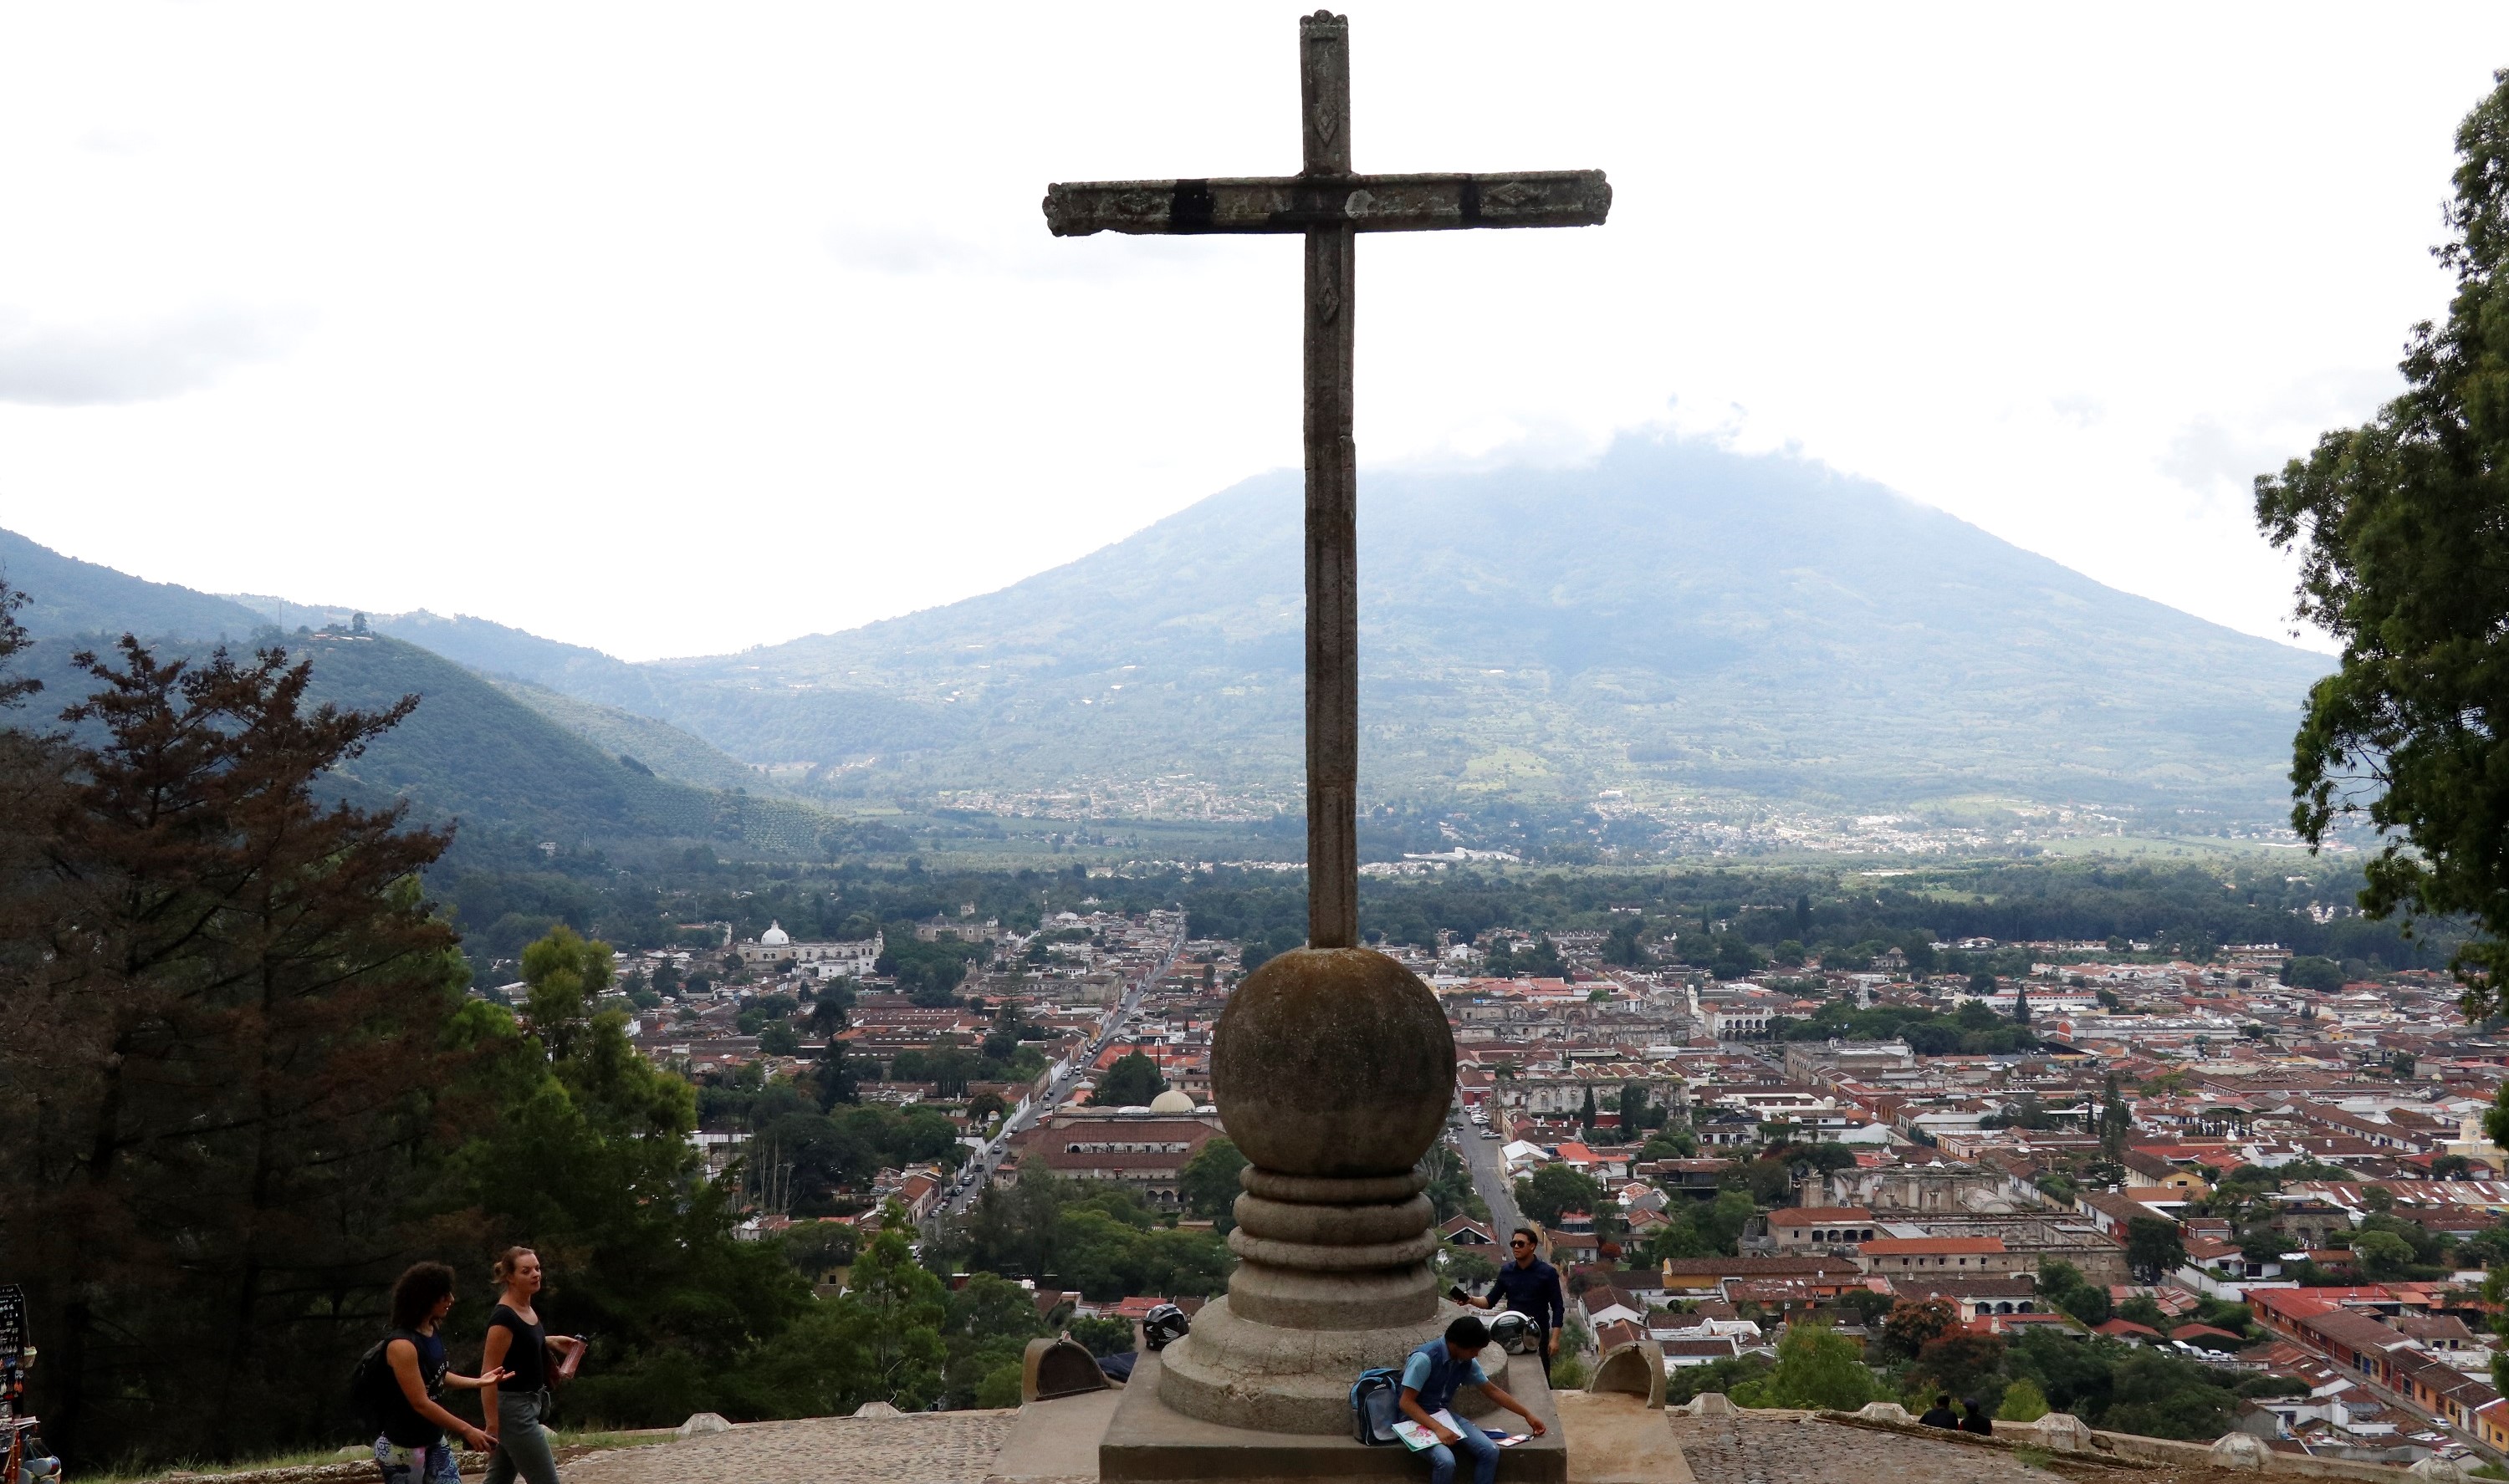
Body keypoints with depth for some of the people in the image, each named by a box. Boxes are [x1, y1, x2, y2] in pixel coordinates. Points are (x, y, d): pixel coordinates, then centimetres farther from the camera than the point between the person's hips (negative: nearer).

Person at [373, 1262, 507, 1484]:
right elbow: (420, 1403, -26)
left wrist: (478, 1382, 7)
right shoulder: (402, 1345, -25)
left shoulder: (433, 1331, 1)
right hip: (403, 1447, -8)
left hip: (433, 1440, 8)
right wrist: (467, 1430, -25)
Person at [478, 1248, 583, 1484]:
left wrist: (549, 1341, 11)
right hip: (513, 1408, -9)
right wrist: (492, 1426, -23)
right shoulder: (504, 1317, -23)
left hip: (527, 1403, 9)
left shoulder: (526, 1306, 5)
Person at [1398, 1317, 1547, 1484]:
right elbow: (1406, 1402, -24)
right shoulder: (1424, 1359, -25)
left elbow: (1492, 1390, 11)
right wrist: (1438, 1428, -32)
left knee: (1490, 1451, -14)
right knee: (1446, 1461, -34)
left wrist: (1527, 1415, 12)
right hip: (1418, 1420, -7)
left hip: (1445, 1416, 7)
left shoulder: (1466, 1362, -2)